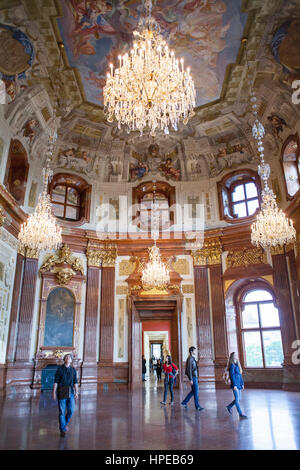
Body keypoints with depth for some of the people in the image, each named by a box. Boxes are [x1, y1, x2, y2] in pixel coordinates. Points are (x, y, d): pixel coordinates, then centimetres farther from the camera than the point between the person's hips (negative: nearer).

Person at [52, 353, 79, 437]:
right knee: (62, 411, -1)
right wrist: (54, 392, -9)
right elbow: (56, 381, -3)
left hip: (70, 392, 3)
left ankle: (65, 423, 25)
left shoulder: (73, 370, 8)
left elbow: (75, 382, 9)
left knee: (71, 410, -4)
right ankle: (62, 430, 11)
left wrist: (76, 392, 3)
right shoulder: (60, 369, -1)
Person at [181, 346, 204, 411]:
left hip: (194, 377, 10)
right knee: (196, 391, -1)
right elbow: (189, 370, -20)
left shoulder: (192, 358, 15)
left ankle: (184, 402, 18)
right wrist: (190, 379, -21)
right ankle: (197, 406, 8)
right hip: (193, 377, -10)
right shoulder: (190, 358, -16)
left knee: (193, 391, 14)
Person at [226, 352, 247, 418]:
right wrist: (234, 385, -19)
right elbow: (232, 375, -16)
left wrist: (242, 384, 16)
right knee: (237, 399, -2)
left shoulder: (237, 365, 13)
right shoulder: (232, 365, -12)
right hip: (235, 385, -9)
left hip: (239, 385, 9)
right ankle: (240, 413, 6)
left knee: (238, 399, 14)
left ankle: (229, 406, 31)